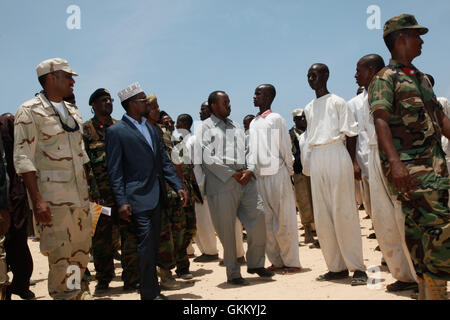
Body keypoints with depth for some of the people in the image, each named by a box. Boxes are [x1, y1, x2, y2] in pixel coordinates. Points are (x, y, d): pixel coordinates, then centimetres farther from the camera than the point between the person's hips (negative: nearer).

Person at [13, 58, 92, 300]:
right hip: (52, 198, -7)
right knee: (60, 257, -3)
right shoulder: (29, 112, -7)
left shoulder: (73, 112, 15)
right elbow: (23, 159, -12)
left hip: (80, 197, 7)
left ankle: (76, 291, 27)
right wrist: (36, 200, -19)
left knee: (82, 253, 11)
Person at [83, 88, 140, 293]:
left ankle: (131, 279, 7)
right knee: (101, 237, 7)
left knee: (130, 234, 0)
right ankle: (103, 279, 21)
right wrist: (94, 191, -12)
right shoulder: (86, 130, 2)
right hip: (101, 193, -3)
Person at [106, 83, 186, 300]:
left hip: (156, 196, 7)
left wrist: (178, 186, 8)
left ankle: (151, 289, 23)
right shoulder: (116, 131, -5)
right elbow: (115, 170, -8)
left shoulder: (151, 129, 16)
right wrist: (121, 201, -15)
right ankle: (150, 293, 1)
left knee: (153, 245, 12)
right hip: (139, 198, -7)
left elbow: (163, 161, 17)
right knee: (146, 244, -8)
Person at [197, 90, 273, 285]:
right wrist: (233, 174, -9)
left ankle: (255, 264, 17)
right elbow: (208, 158, -7)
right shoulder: (205, 128, 4)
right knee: (227, 229, -2)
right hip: (221, 182, -5)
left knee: (258, 216, -1)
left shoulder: (235, 126, 22)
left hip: (245, 179, 5)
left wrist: (249, 170, -3)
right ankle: (233, 273, 11)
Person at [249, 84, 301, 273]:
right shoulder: (253, 123, 16)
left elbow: (286, 147, -2)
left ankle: (291, 262, 6)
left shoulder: (276, 119, -1)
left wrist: (289, 171, -3)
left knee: (283, 220, -2)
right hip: (258, 176, 6)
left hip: (276, 174, -6)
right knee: (265, 222, 7)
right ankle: (276, 261, 16)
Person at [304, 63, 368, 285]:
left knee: (343, 212, -8)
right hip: (316, 158, 6)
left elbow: (351, 133, -2)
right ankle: (336, 267, 12)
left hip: (336, 154, -6)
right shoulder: (309, 108, 18)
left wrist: (351, 163, -7)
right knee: (322, 216, 4)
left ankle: (357, 267, -2)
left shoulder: (337, 102, 0)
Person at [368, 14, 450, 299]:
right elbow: (381, 120, -15)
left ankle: (426, 290, 15)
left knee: (419, 227, 9)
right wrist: (395, 161, -27)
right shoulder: (386, 79, -3)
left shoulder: (422, 79, 22)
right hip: (408, 166, -7)